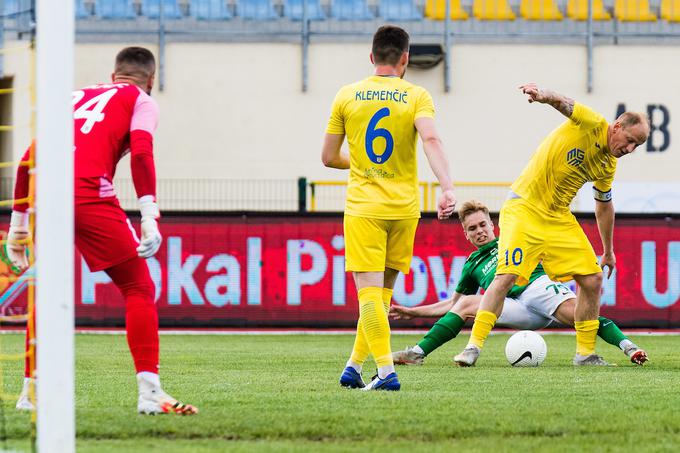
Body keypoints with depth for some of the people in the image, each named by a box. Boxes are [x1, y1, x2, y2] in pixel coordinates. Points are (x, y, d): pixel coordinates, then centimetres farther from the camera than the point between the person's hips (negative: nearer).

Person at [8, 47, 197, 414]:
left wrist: (18, 225, 29)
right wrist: (149, 218, -11)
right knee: (139, 288, 5)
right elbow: (141, 154, -3)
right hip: (88, 195, -5)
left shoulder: (73, 97, 31)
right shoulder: (140, 100, 16)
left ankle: (32, 391, 23)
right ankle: (149, 390, -5)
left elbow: (29, 160, 26)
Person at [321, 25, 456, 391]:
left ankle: (386, 372, -17)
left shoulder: (347, 96, 3)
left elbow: (328, 157, 6)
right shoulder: (417, 96, 0)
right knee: (382, 292, 14)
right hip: (404, 208, 1)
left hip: (363, 209, -1)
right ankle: (354, 367, 15)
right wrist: (447, 188, -27)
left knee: (369, 292, -5)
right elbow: (430, 140, -19)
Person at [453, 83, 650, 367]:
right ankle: (473, 346, -15)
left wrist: (608, 252, 29)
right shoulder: (592, 124, -10)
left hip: (559, 218, 7)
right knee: (507, 276, -20)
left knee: (593, 280, 1)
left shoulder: (608, 165, 9)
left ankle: (585, 353, 13)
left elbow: (604, 205, 24)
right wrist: (545, 96, -52)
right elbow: (563, 104, -29)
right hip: (524, 208, -7)